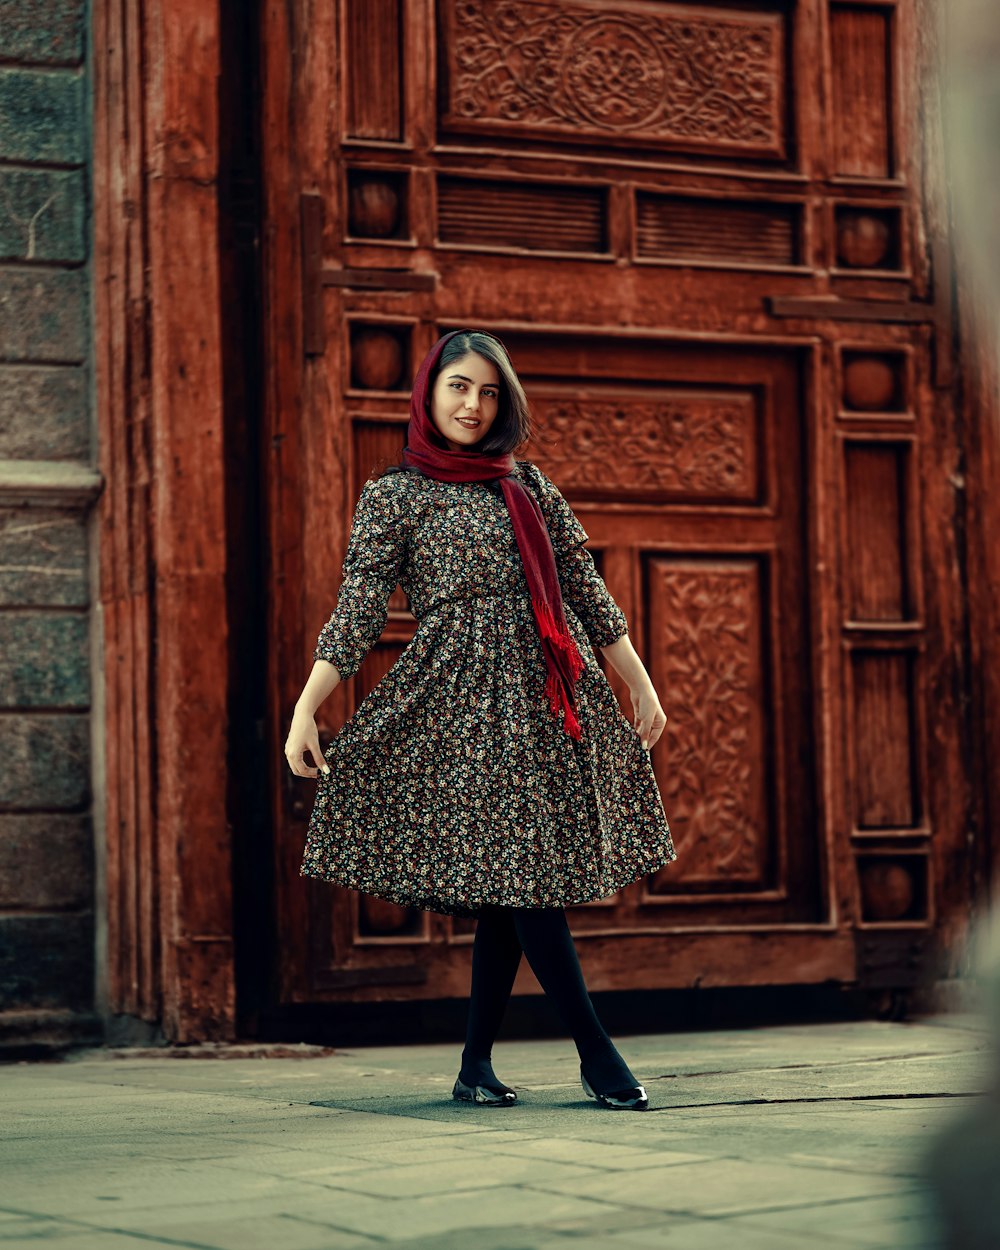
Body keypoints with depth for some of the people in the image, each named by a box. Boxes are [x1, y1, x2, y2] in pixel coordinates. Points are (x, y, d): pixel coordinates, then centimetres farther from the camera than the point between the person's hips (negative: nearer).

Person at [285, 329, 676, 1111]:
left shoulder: (529, 486, 15)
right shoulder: (393, 496, 4)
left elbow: (588, 592, 15)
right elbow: (357, 612, -2)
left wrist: (641, 686, 12)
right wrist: (306, 712, -11)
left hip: (550, 695, 4)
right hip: (465, 701, -4)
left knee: (513, 886, 3)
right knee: (519, 874, -10)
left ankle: (477, 1066, 11)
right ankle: (597, 1052, -3)